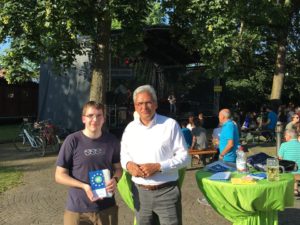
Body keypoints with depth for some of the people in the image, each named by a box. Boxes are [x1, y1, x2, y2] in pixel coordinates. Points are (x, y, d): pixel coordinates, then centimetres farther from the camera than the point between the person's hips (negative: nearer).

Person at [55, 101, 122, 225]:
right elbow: (60, 175, -6)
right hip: (77, 209, -2)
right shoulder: (73, 140, -11)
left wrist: (115, 179, -12)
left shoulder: (112, 141, -2)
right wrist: (84, 186, -19)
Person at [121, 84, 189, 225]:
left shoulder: (170, 125, -6)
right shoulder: (130, 128, 7)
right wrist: (128, 164, -8)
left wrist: (158, 166, -18)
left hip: (166, 192, -3)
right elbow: (124, 154, 15)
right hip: (140, 192, 4)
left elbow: (183, 156, -6)